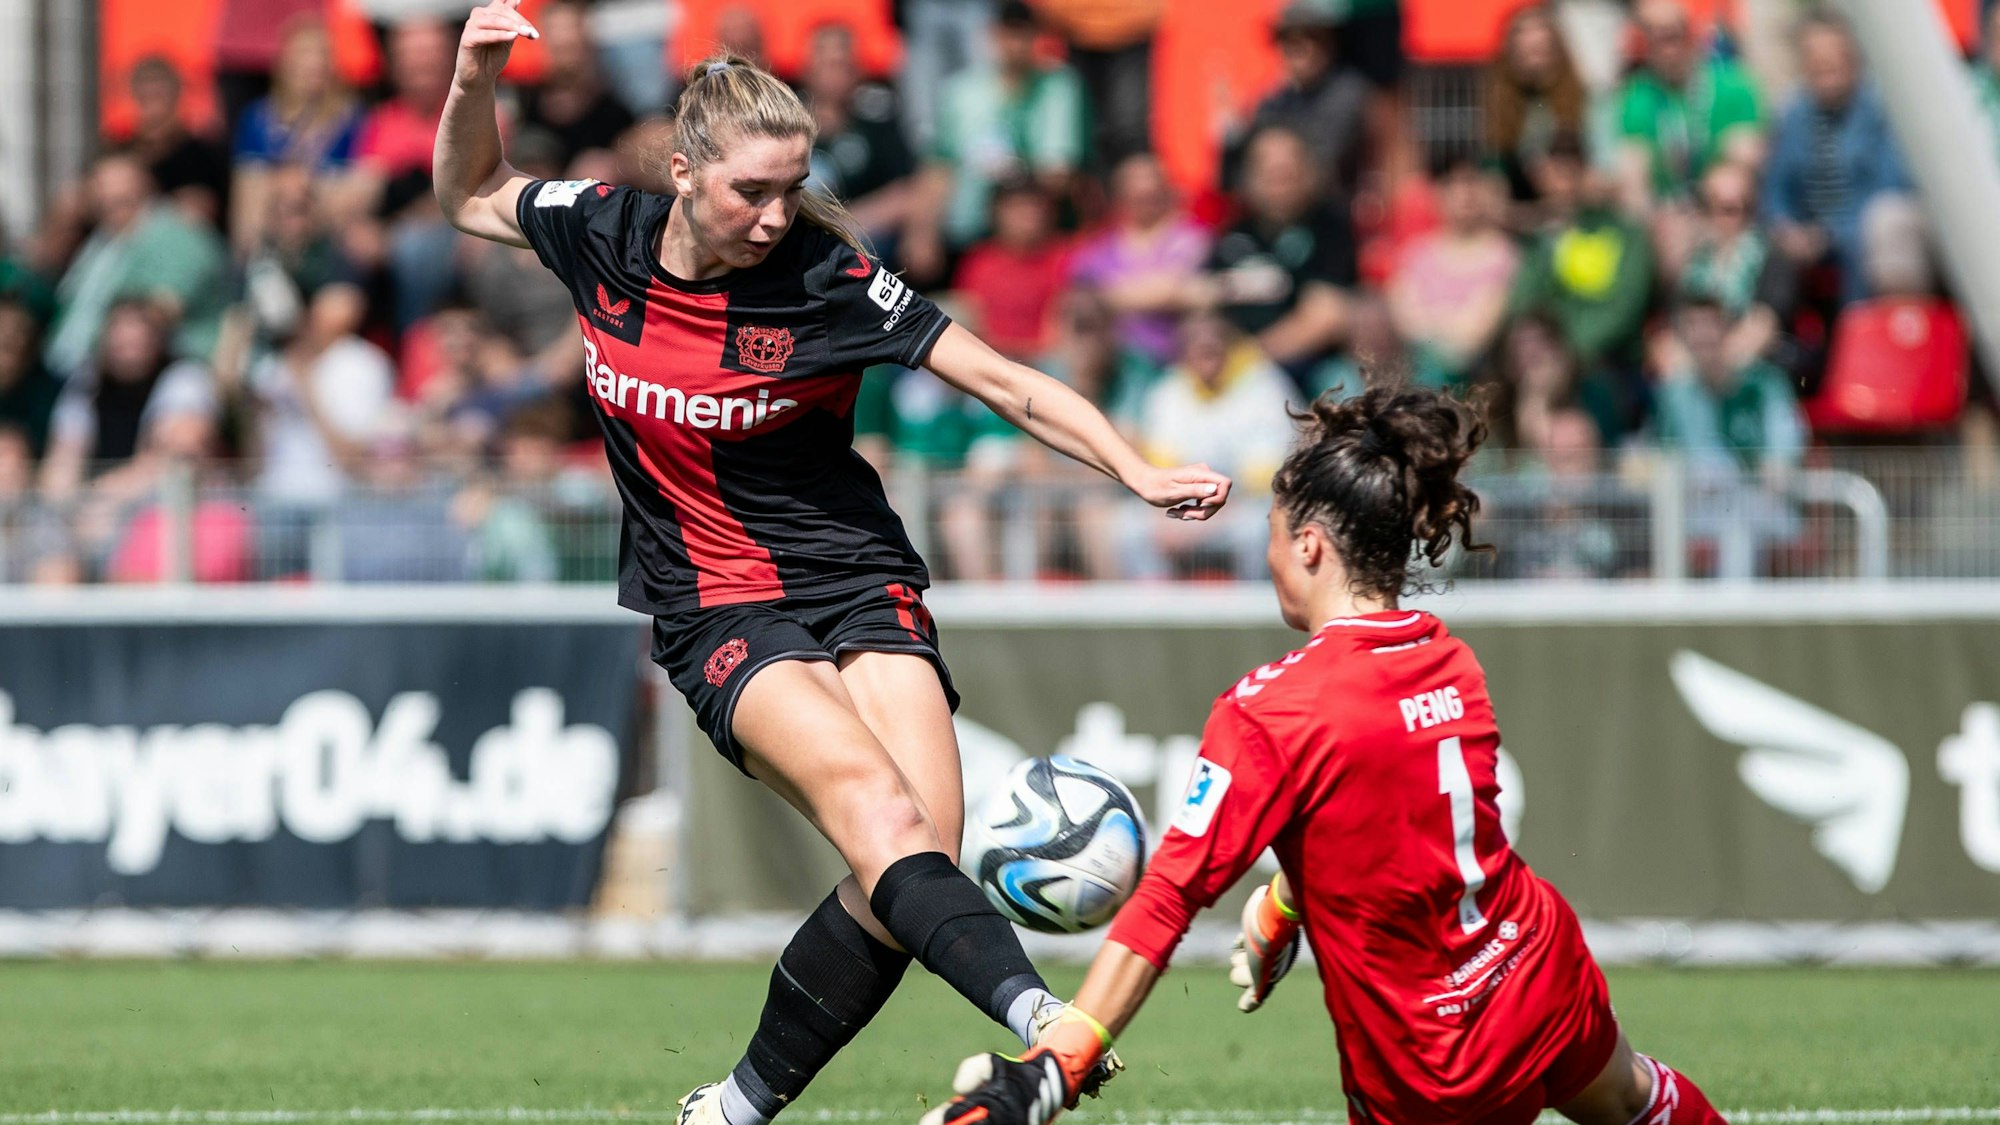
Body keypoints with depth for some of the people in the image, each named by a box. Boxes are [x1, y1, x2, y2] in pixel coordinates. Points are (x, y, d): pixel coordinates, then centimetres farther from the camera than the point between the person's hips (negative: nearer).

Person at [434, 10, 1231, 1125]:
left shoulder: (827, 279, -9)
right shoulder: (604, 235, -2)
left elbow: (1005, 381, -7)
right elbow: (471, 196, 18)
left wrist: (1139, 471, -19)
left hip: (860, 582, 1)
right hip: (718, 610, -1)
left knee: (924, 845, -17)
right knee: (878, 806, -27)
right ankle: (1036, 1015, -50)